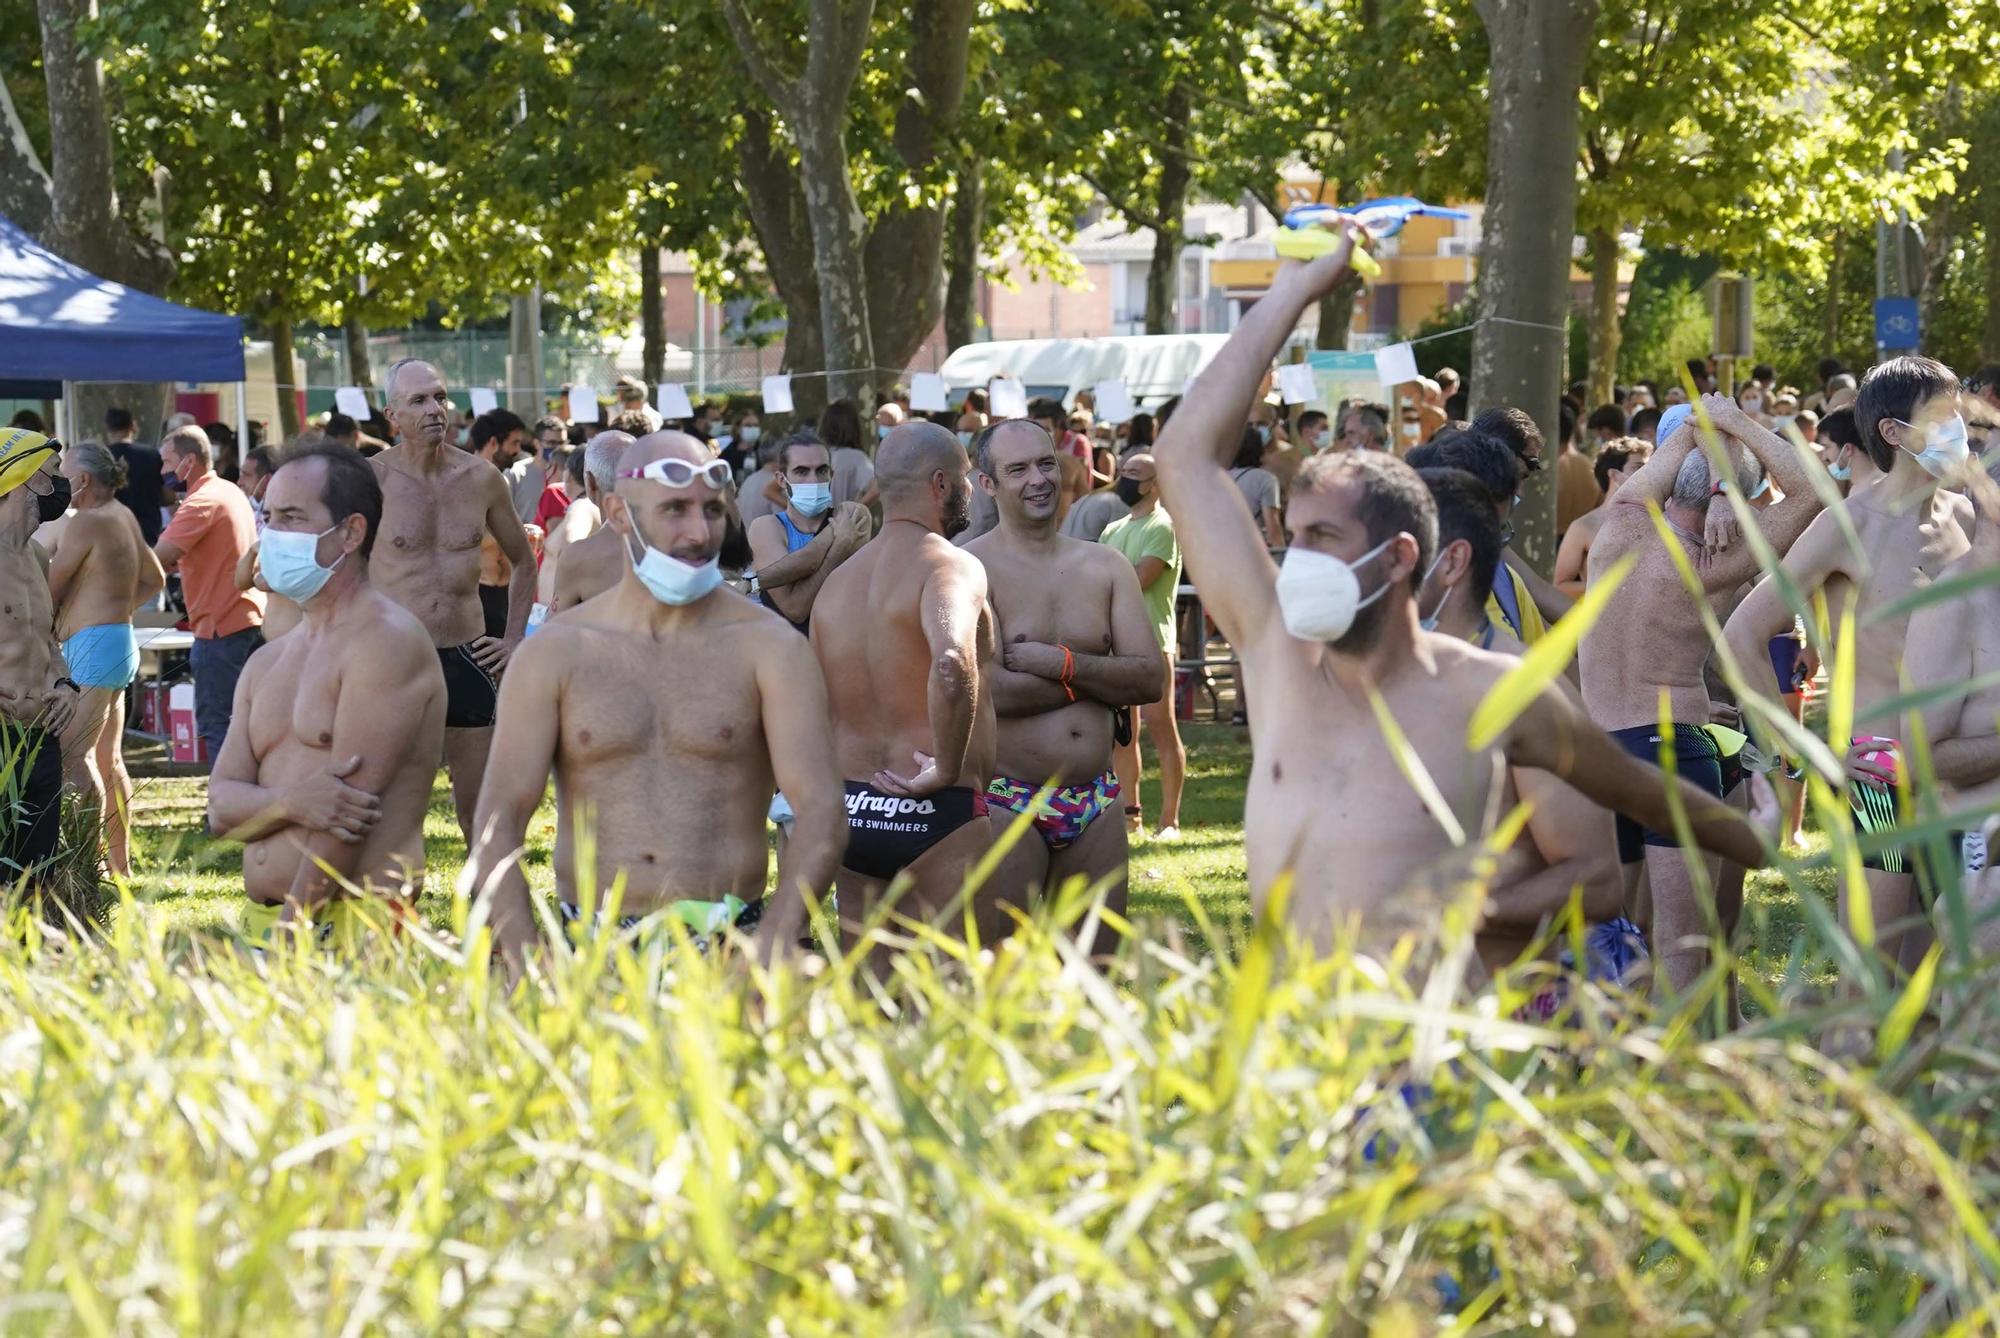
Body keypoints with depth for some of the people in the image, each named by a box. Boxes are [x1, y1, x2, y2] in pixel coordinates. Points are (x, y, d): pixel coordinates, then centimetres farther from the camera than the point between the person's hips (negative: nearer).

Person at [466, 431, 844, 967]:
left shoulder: (767, 646, 5)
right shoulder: (554, 654, 8)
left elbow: (818, 807, -4)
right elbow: (498, 822, 1)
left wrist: (772, 950, -21)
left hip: (728, 948, -1)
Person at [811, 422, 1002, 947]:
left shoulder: (837, 580, 13)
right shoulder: (951, 566, -11)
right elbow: (952, 666, -31)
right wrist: (948, 769, -19)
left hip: (851, 811, 8)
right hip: (936, 816, -7)